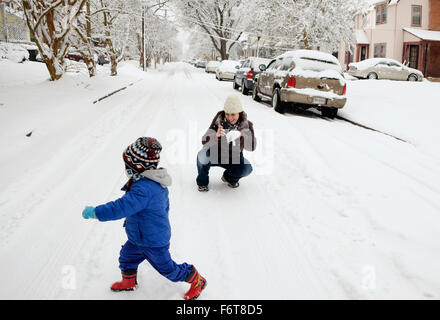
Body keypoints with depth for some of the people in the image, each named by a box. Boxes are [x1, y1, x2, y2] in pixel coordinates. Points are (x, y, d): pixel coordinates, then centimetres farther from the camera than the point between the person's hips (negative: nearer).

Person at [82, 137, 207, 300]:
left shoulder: (143, 189, -35)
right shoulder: (157, 183, -2)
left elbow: (121, 208, -39)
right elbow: (164, 205, 13)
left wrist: (94, 212, -29)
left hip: (154, 242, -9)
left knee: (168, 269, 9)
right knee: (126, 257, 23)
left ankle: (197, 281, 28)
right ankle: (129, 282, 48)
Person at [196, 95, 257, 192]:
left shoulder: (246, 125, -15)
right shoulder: (219, 120, -18)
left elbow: (252, 146, -30)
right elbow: (204, 141, -27)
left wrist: (240, 136, -50)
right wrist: (216, 136, -50)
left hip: (234, 158, 1)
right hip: (216, 155, -1)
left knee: (247, 169, -26)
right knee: (203, 154, -31)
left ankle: (229, 177, 9)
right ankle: (202, 182, -3)